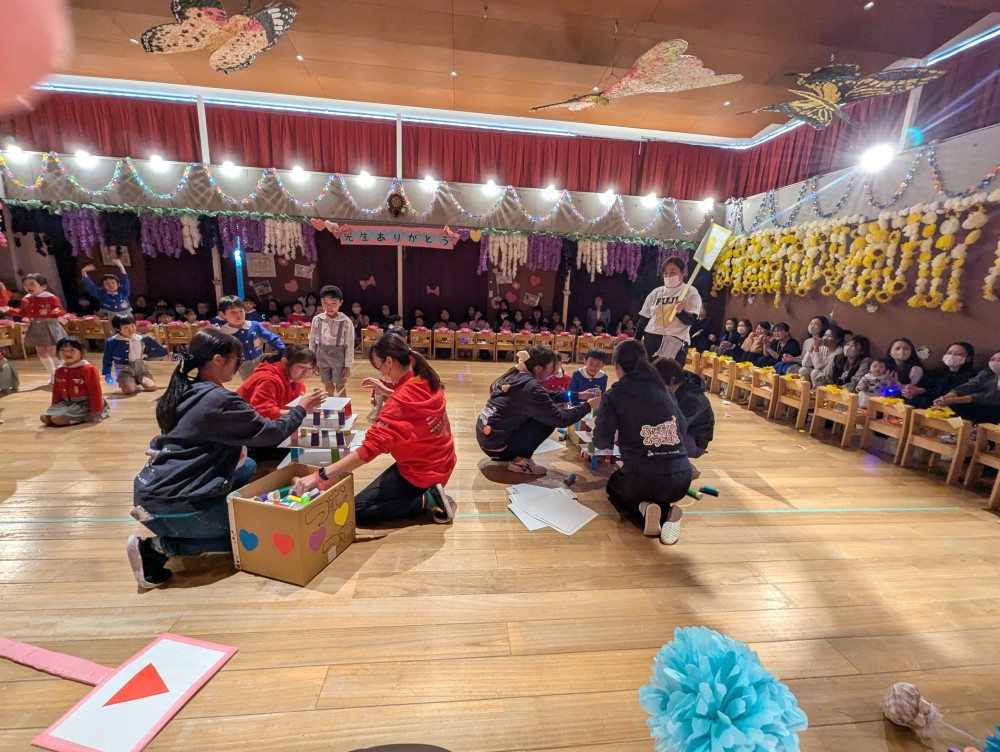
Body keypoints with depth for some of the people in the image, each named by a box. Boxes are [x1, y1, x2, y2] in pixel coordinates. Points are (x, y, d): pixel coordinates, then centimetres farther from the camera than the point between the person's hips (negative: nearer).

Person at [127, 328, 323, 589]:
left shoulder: (183, 392, 7)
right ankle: (160, 547, -2)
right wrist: (301, 409, 3)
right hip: (172, 504, -9)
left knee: (247, 467, 19)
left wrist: (231, 453, 14)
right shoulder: (220, 400, -19)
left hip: (153, 490, 9)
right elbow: (271, 432, -11)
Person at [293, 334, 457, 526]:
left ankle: (426, 501, -7)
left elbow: (371, 447, -35)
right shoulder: (427, 381, -4)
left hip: (420, 473, -9)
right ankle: (428, 495, 14)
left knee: (356, 511, 1)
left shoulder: (400, 401, -29)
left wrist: (319, 475, -35)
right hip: (441, 463, 9)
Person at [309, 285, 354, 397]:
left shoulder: (346, 322, -12)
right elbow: (312, 341, 6)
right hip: (322, 356, 3)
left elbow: (350, 345, -8)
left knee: (340, 386, 9)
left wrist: (348, 365, -7)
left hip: (338, 357, -3)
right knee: (328, 385, 17)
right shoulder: (317, 319, -3)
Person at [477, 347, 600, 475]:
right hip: (496, 444, -9)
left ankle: (514, 456, 16)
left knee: (546, 414, 16)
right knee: (548, 421, -7)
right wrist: (588, 405, -2)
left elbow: (546, 396, 19)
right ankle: (519, 461, -1)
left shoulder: (516, 375, 5)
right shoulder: (530, 387, -21)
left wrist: (578, 395, 17)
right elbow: (561, 420, -16)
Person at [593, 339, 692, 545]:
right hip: (681, 479, 4)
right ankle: (666, 512, 6)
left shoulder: (615, 394, -4)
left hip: (641, 479, -3)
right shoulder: (664, 389, 8)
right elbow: (683, 428, 19)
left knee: (614, 487, 32)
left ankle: (644, 510, 2)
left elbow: (602, 442, -4)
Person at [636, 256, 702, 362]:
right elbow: (643, 319, 12)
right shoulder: (656, 293, 10)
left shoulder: (691, 293, 0)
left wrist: (680, 312, -31)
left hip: (676, 343, -4)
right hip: (651, 340, 4)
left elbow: (691, 320, -9)